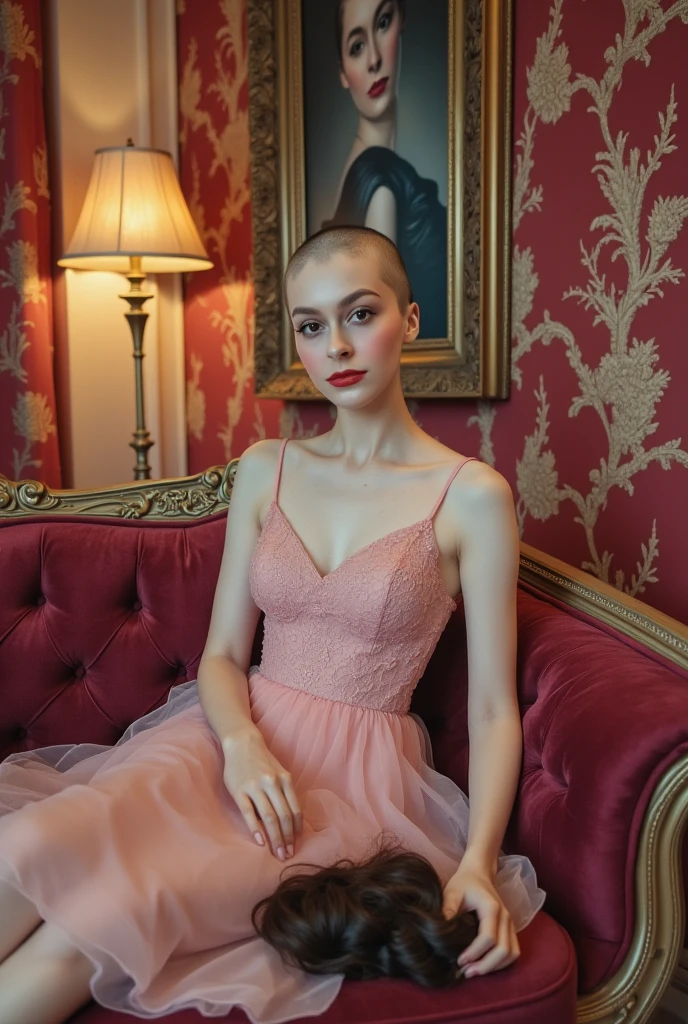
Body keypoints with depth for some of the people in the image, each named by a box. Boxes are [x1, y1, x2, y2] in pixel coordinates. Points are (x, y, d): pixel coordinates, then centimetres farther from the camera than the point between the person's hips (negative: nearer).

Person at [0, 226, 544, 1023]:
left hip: (358, 775, -3)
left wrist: (479, 861, -17)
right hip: (240, 738, 4)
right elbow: (222, 652, 6)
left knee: (95, 925, -27)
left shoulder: (472, 497, -6)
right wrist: (243, 743, -14)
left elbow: (493, 707, -4)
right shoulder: (264, 471, 7)